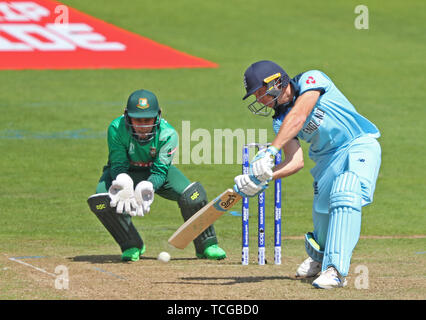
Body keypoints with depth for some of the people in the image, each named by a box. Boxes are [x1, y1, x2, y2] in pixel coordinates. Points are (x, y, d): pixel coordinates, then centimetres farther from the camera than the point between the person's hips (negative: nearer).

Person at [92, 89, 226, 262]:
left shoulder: (168, 134, -28)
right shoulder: (116, 129, -29)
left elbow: (160, 171, -29)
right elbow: (119, 166, -26)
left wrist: (146, 188, -51)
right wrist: (123, 184, -50)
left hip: (156, 171, 0)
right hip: (126, 172, 0)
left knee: (192, 193, -24)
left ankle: (206, 245, -3)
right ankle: (131, 245, -7)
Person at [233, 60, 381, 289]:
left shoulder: (311, 80, -14)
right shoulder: (280, 120, 3)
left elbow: (298, 117, -31)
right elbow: (296, 161, -11)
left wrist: (270, 151, -40)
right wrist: (263, 178, -28)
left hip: (360, 145, -7)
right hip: (327, 158, 7)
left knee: (344, 199, -27)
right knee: (322, 210, 4)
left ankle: (335, 270, -32)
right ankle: (318, 256, 36)